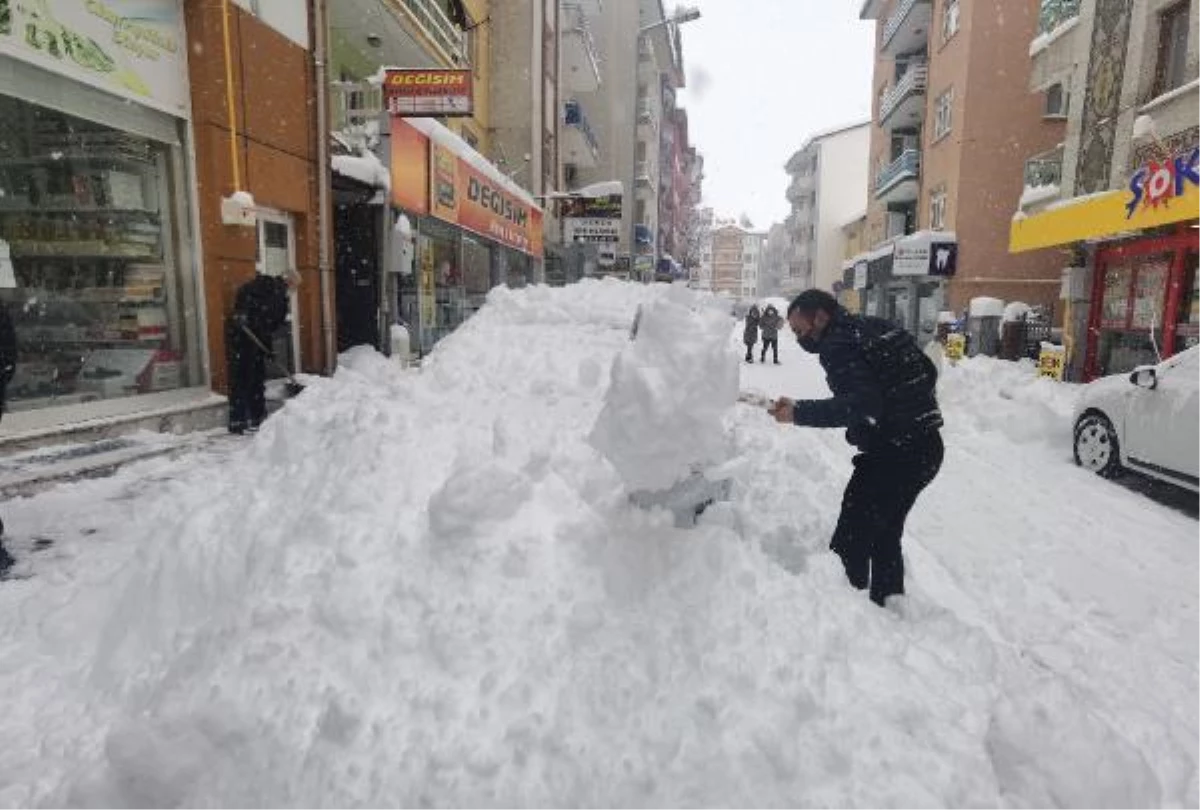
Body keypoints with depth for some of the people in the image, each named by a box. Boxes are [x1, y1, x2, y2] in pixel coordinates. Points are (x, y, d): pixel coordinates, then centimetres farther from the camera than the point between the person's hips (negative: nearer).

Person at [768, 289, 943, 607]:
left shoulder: (839, 346, -15)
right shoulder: (877, 328, 13)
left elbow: (862, 405, -29)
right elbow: (928, 371, 19)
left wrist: (800, 412, -29)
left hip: (893, 455, -10)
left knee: (850, 542, -7)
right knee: (884, 536, 23)